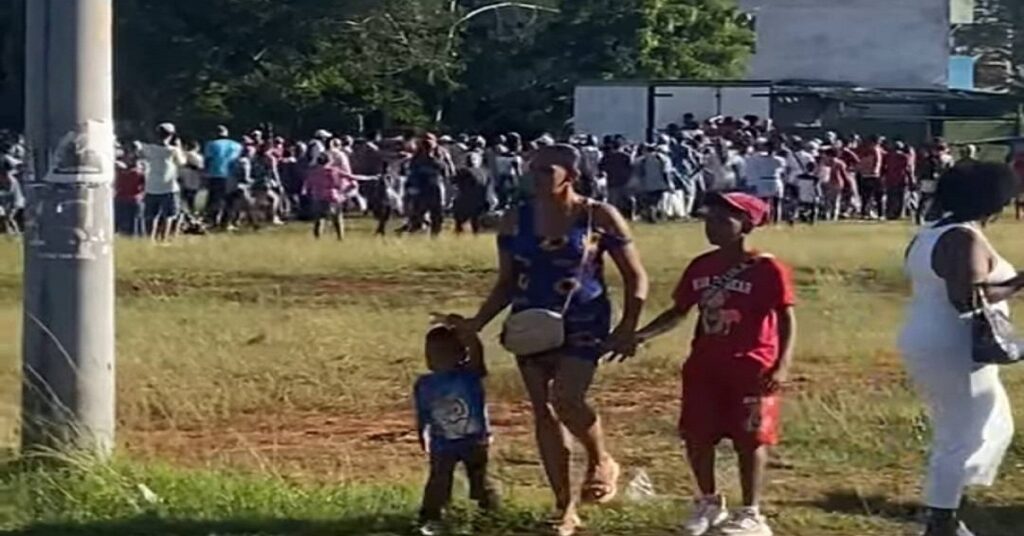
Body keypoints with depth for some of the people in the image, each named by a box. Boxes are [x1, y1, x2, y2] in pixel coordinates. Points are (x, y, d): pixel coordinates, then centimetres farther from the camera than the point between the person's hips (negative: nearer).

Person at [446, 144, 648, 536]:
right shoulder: (515, 221, 3)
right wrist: (478, 322, -1)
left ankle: (602, 462, 8)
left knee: (566, 399, -23)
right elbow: (506, 283, 12)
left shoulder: (599, 217, -6)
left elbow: (636, 277, -1)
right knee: (543, 412, 3)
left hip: (583, 324, -4)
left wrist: (628, 328, -12)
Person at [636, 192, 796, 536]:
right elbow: (678, 312, 15)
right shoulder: (701, 267, 8)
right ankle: (709, 504, 27)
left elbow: (786, 319, -11)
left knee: (749, 440, 0)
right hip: (704, 366, 6)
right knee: (696, 436, 9)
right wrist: (640, 335, 3)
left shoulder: (767, 269, -11)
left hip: (751, 368, -6)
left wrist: (782, 365, -23)